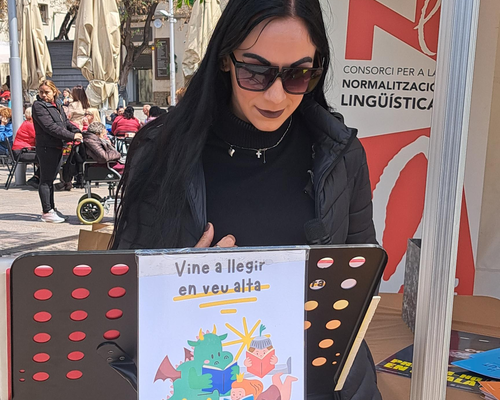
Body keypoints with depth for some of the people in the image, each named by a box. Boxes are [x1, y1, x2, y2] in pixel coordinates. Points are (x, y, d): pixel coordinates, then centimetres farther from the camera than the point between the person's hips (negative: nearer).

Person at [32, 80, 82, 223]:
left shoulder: (57, 105, 16)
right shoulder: (38, 106, -10)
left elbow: (66, 122, 18)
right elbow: (50, 127, -19)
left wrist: (77, 131, -2)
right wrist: (72, 136, -20)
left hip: (57, 146, 8)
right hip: (46, 147, -8)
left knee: (50, 179, 15)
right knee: (45, 180, -3)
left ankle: (51, 208, 23)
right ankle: (47, 212, 1)